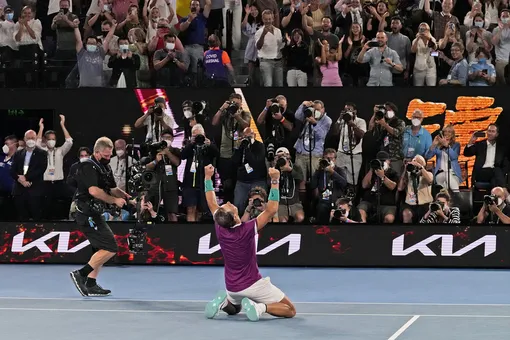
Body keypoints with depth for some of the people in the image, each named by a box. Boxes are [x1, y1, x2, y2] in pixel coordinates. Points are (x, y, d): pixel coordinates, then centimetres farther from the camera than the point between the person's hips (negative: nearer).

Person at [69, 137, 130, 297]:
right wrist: (115, 200, -17)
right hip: (88, 215, -10)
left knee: (101, 250, 14)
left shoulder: (105, 167, 16)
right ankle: (81, 274, -11)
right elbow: (94, 191, -25)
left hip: (95, 214, 10)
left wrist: (125, 195, 0)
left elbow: (112, 189, 20)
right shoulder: (88, 166, -14)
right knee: (110, 248, -14)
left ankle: (91, 285, 17)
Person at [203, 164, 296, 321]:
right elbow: (271, 210, -24)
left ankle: (223, 302, 3)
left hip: (232, 288, 6)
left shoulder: (220, 229, -11)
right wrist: (275, 181, -25)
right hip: (253, 284, -6)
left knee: (233, 309, 37)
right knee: (290, 310, 1)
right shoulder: (247, 230, -26)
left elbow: (212, 204, 6)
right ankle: (260, 307, -23)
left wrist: (208, 177, 13)